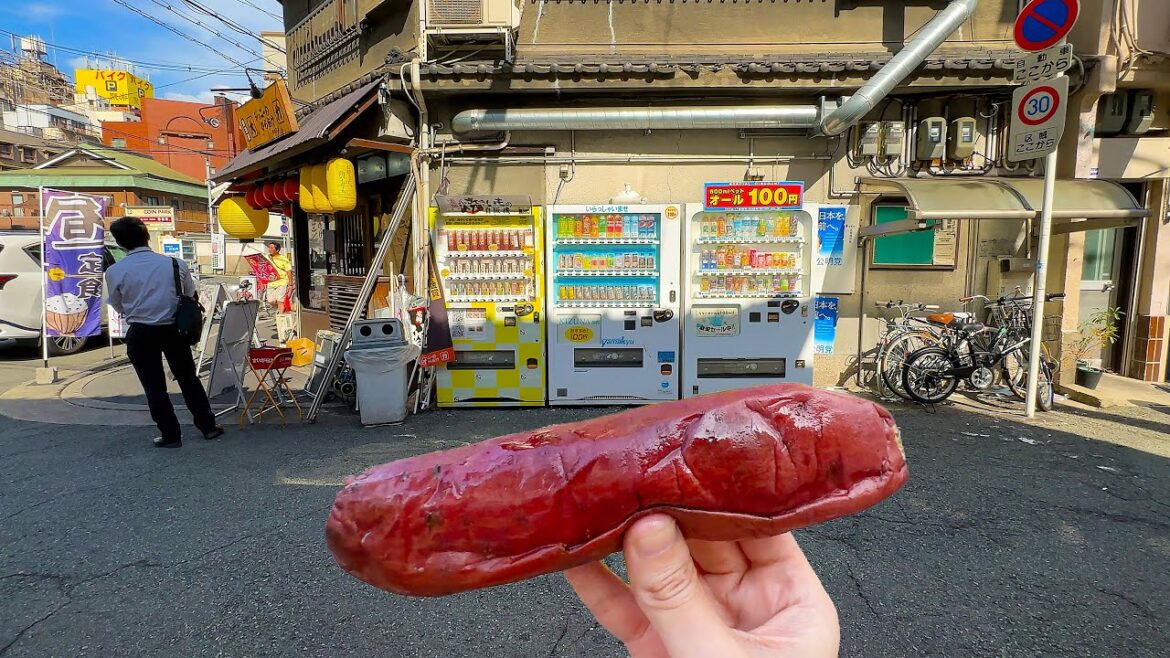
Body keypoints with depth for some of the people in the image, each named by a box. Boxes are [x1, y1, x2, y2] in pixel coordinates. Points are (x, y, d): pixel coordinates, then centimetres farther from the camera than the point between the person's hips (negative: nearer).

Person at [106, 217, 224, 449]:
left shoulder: (114, 271, -10)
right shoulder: (175, 263, -8)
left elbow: (118, 307, 4)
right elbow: (191, 296, 3)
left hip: (141, 334, -2)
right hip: (174, 329, 2)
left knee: (154, 386, 10)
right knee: (189, 379, 15)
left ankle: (170, 435, 14)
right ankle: (208, 426, 19)